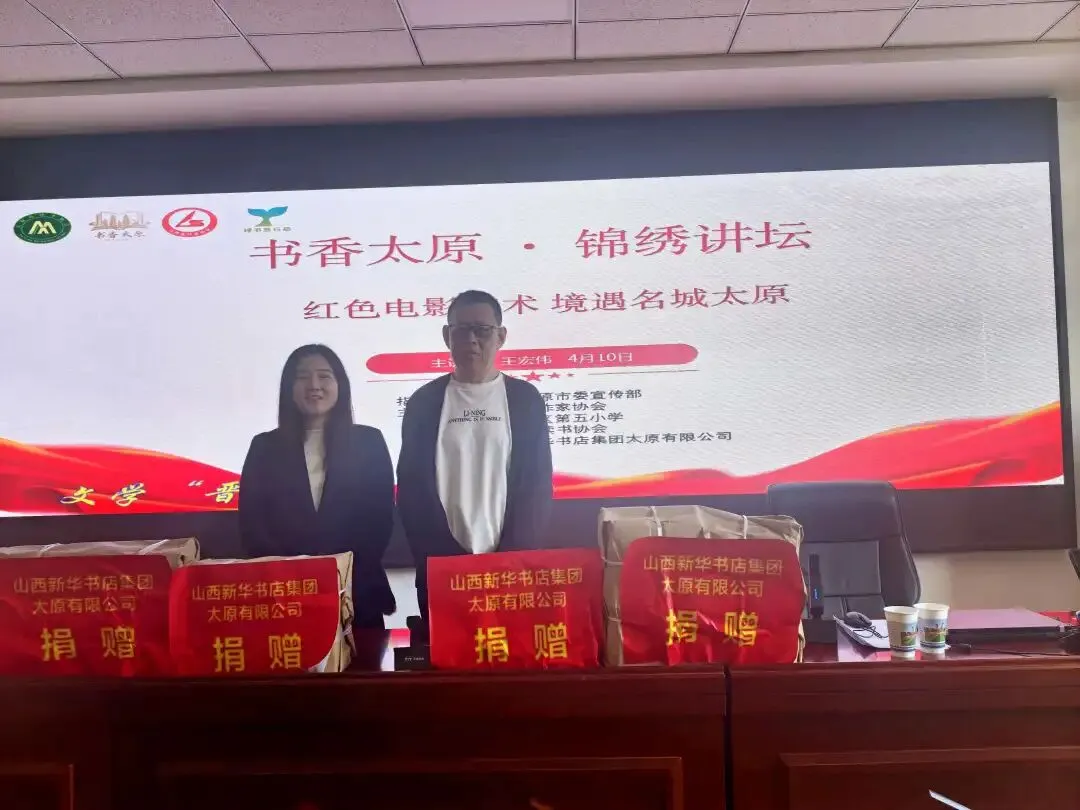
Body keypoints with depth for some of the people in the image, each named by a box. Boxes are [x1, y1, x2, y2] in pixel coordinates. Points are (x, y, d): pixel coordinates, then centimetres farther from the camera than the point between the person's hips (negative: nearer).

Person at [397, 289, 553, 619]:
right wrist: (448, 556, -8)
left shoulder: (525, 399, 4)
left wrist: (511, 556, -9)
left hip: (511, 566, 0)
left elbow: (537, 484, 1)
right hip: (440, 568, 1)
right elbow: (412, 488, 1)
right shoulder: (424, 402, 5)